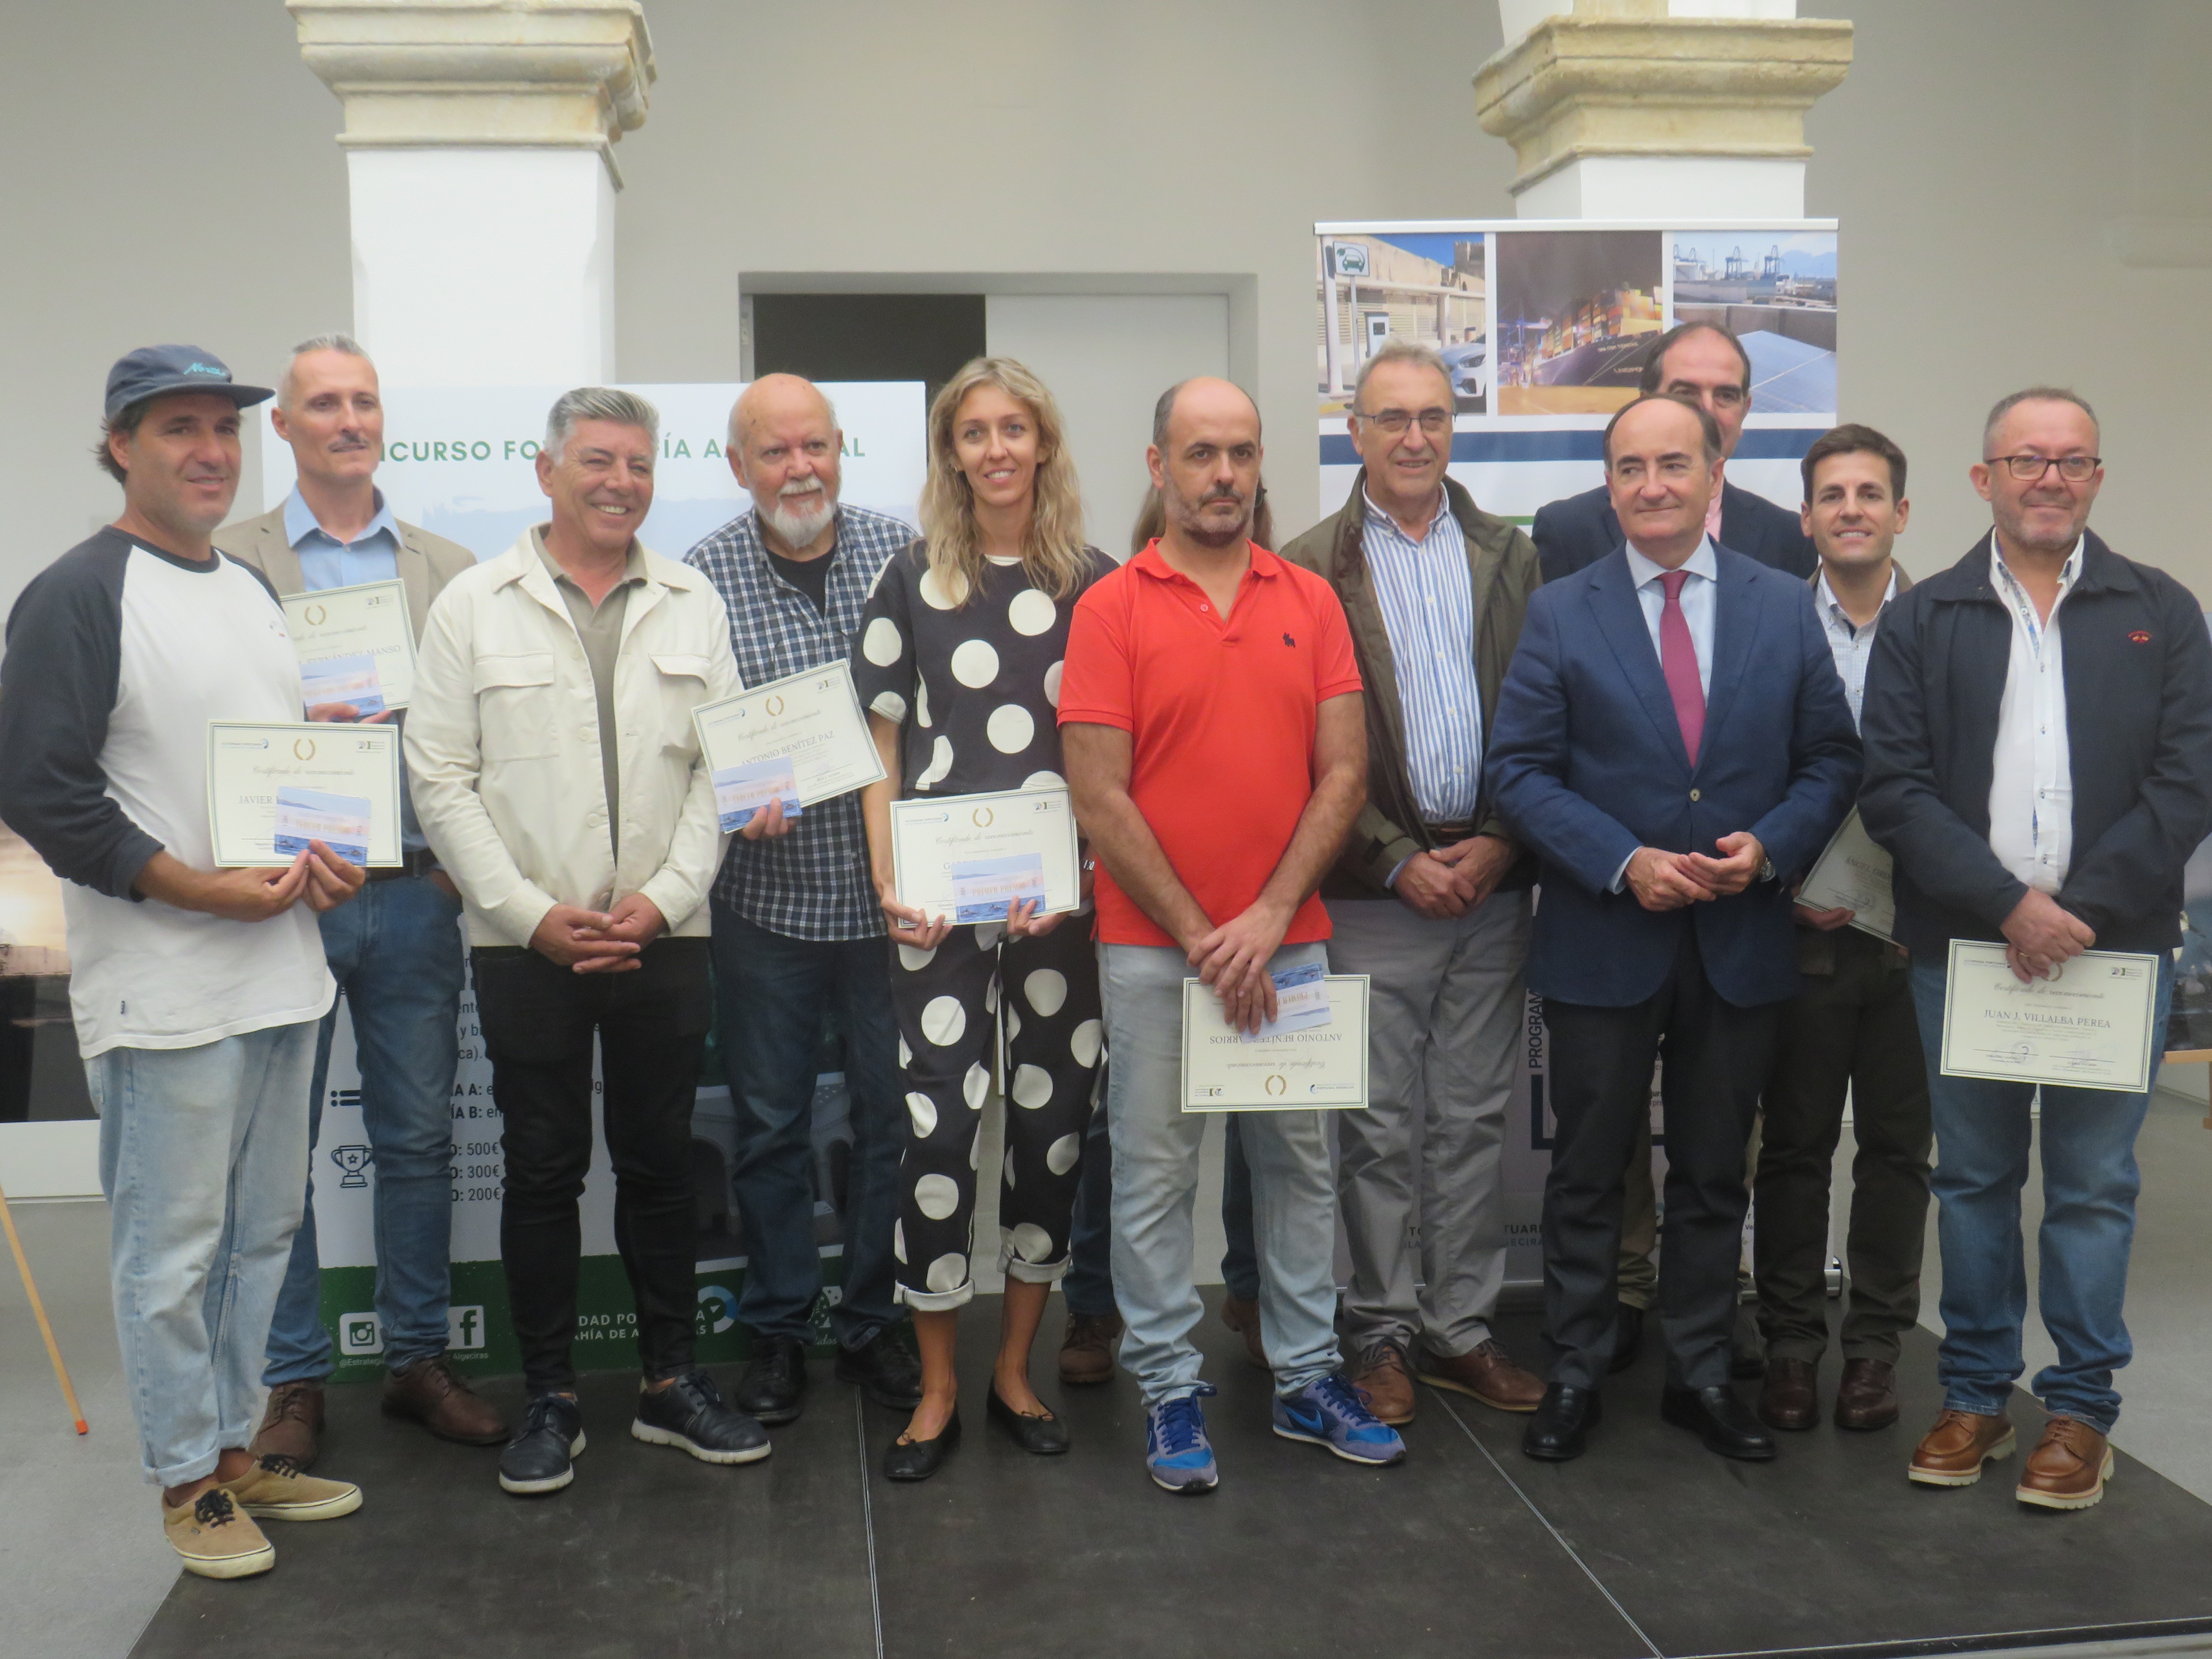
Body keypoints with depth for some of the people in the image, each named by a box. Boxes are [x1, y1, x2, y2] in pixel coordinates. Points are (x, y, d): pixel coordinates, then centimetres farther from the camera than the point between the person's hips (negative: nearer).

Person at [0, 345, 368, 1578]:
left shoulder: (253, 593, 15)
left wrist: (328, 855, 3)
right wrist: (199, 888, -19)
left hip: (282, 968, 8)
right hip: (163, 986, -8)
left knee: (263, 1233, 16)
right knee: (173, 1249, 3)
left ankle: (238, 1449, 30)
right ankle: (187, 1481, 19)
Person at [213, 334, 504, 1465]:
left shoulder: (447, 569, 10)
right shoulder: (232, 562, 3)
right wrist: (295, 727, -17)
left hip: (415, 893, 2)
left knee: (418, 1140, 10)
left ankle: (416, 1358, 24)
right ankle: (292, 1380, 19)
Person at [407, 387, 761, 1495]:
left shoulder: (693, 606, 7)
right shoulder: (475, 605, 0)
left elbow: (722, 769, 4)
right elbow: (441, 781, -3)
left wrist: (664, 899, -8)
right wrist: (533, 912, -10)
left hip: (664, 939, 2)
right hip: (525, 945, -2)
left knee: (660, 1163, 11)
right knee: (542, 1171, 6)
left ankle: (670, 1383, 23)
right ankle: (549, 1400, 19)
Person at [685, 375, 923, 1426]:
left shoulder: (903, 556, 1)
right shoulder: (699, 579, -2)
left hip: (888, 891, 1)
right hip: (767, 896, -1)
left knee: (892, 1115, 9)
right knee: (770, 1124, 10)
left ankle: (871, 1325, 26)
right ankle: (777, 1330, 26)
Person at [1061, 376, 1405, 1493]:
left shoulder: (1312, 602, 5)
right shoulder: (1111, 611, -4)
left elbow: (1343, 772, 1)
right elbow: (1098, 797, -8)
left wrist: (1270, 916, -9)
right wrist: (1200, 935, -10)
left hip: (1289, 940, 3)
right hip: (1153, 949, -3)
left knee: (1301, 1162, 12)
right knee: (1155, 1172, 4)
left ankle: (1307, 1379, 26)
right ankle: (1169, 1390, 18)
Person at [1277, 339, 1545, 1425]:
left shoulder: (1511, 557, 9)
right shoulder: (1311, 569, -1)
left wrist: (1501, 843, -5)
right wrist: (1399, 860, -10)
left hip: (1492, 884, 3)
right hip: (1372, 895, -3)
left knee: (1475, 1122, 10)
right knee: (1379, 1129, 6)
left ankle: (1460, 1328, 23)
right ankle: (1382, 1333, 19)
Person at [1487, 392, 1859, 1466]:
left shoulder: (1786, 608, 5)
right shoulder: (1560, 613, -1)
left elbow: (1831, 760, 5)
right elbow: (1521, 771, -6)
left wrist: (1768, 847, -13)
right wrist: (1624, 863, -17)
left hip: (1742, 941, 2)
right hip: (1602, 943, -2)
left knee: (1713, 1175, 13)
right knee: (1588, 1173, 9)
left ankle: (1700, 1375, 28)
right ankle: (1575, 1374, 23)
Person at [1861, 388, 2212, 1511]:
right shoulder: (1922, 620, 4)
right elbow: (1893, 787, -4)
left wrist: (2080, 911, -13)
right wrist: (2009, 906, -14)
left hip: (2115, 946, 0)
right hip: (1963, 945, 1)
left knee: (2094, 1185, 6)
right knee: (1972, 1178, 10)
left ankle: (2082, 1410, 20)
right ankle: (1976, 1396, 23)